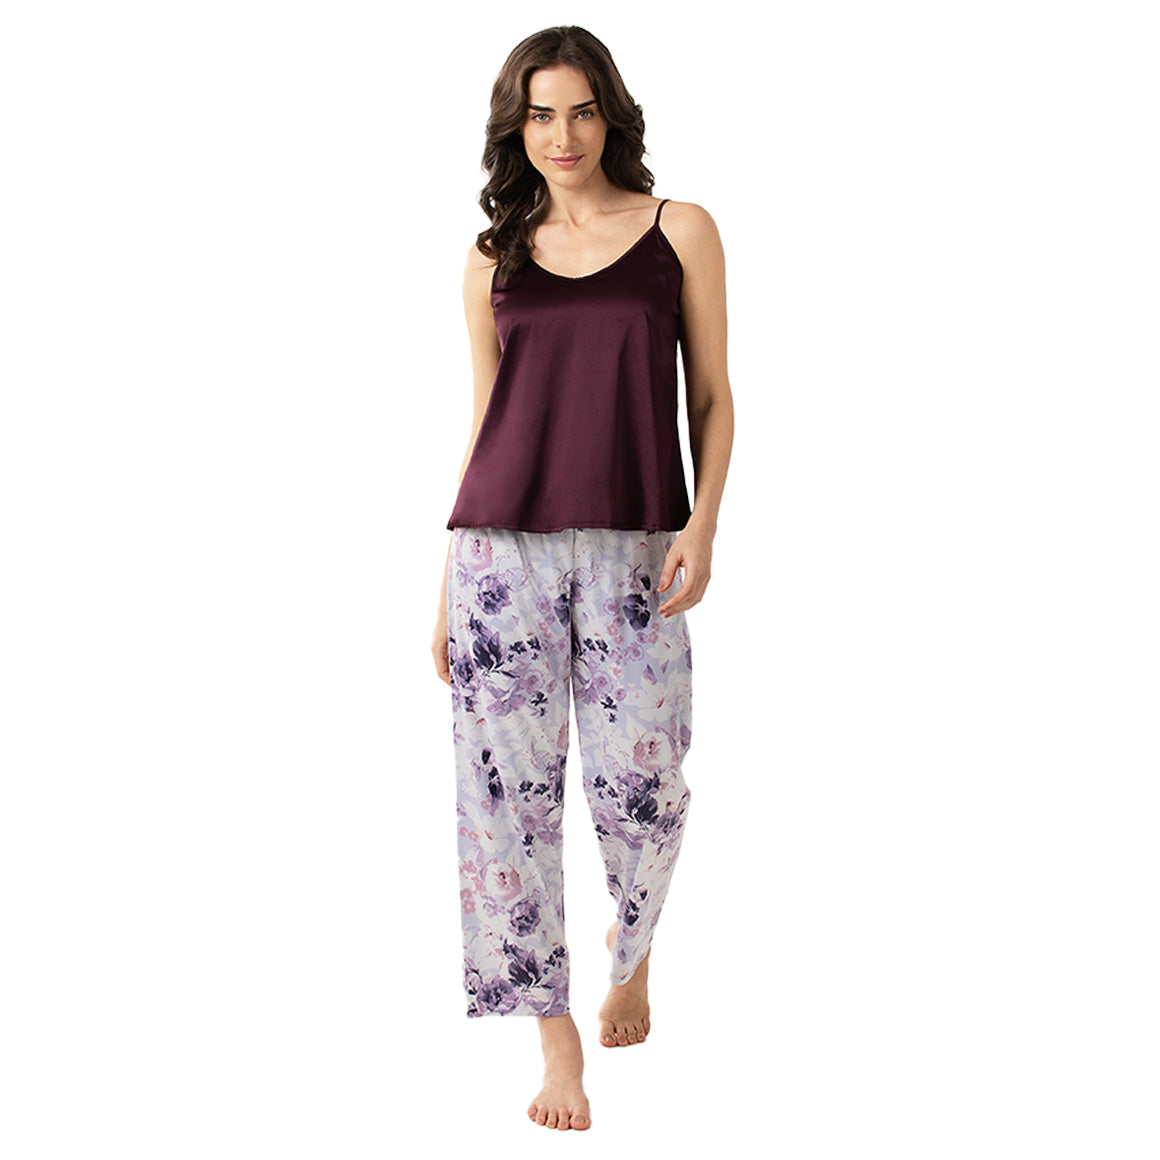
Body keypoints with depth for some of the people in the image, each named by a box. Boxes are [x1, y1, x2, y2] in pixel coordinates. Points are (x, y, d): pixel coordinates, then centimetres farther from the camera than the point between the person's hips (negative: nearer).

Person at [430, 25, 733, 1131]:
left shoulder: (679, 232, 7)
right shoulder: (494, 261, 11)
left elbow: (710, 397, 7)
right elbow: (483, 420, 14)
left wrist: (702, 524, -9)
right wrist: (447, 588, 11)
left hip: (632, 552, -1)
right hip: (503, 547, 2)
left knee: (641, 789, -2)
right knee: (508, 788, -1)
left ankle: (632, 954, 33)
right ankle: (556, 1038, 11)